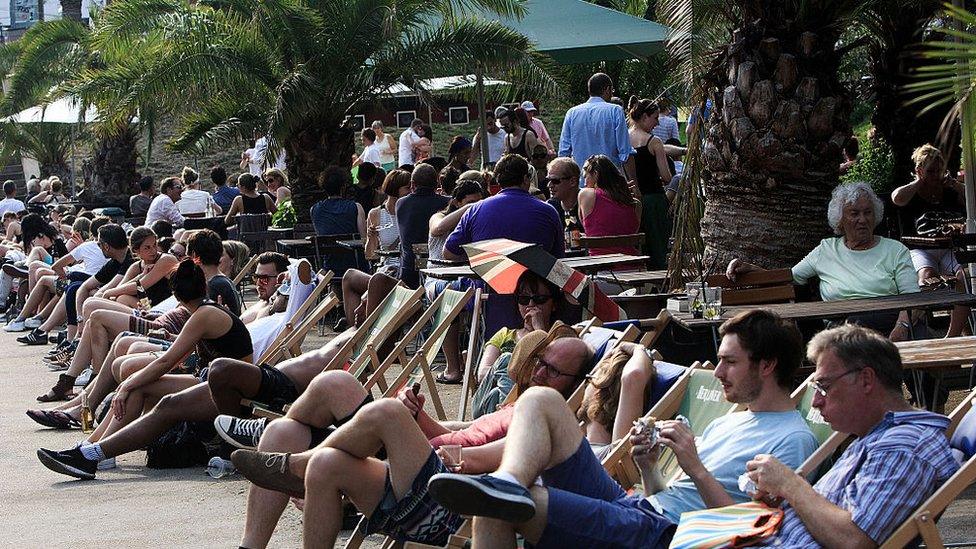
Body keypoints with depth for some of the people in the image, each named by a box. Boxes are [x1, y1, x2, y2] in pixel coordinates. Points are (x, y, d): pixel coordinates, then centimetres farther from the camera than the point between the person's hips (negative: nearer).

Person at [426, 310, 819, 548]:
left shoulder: (793, 440, -1)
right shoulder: (728, 422, 28)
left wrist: (696, 469, -15)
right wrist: (649, 467, 5)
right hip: (633, 507, 10)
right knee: (539, 400, -11)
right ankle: (507, 484, -33)